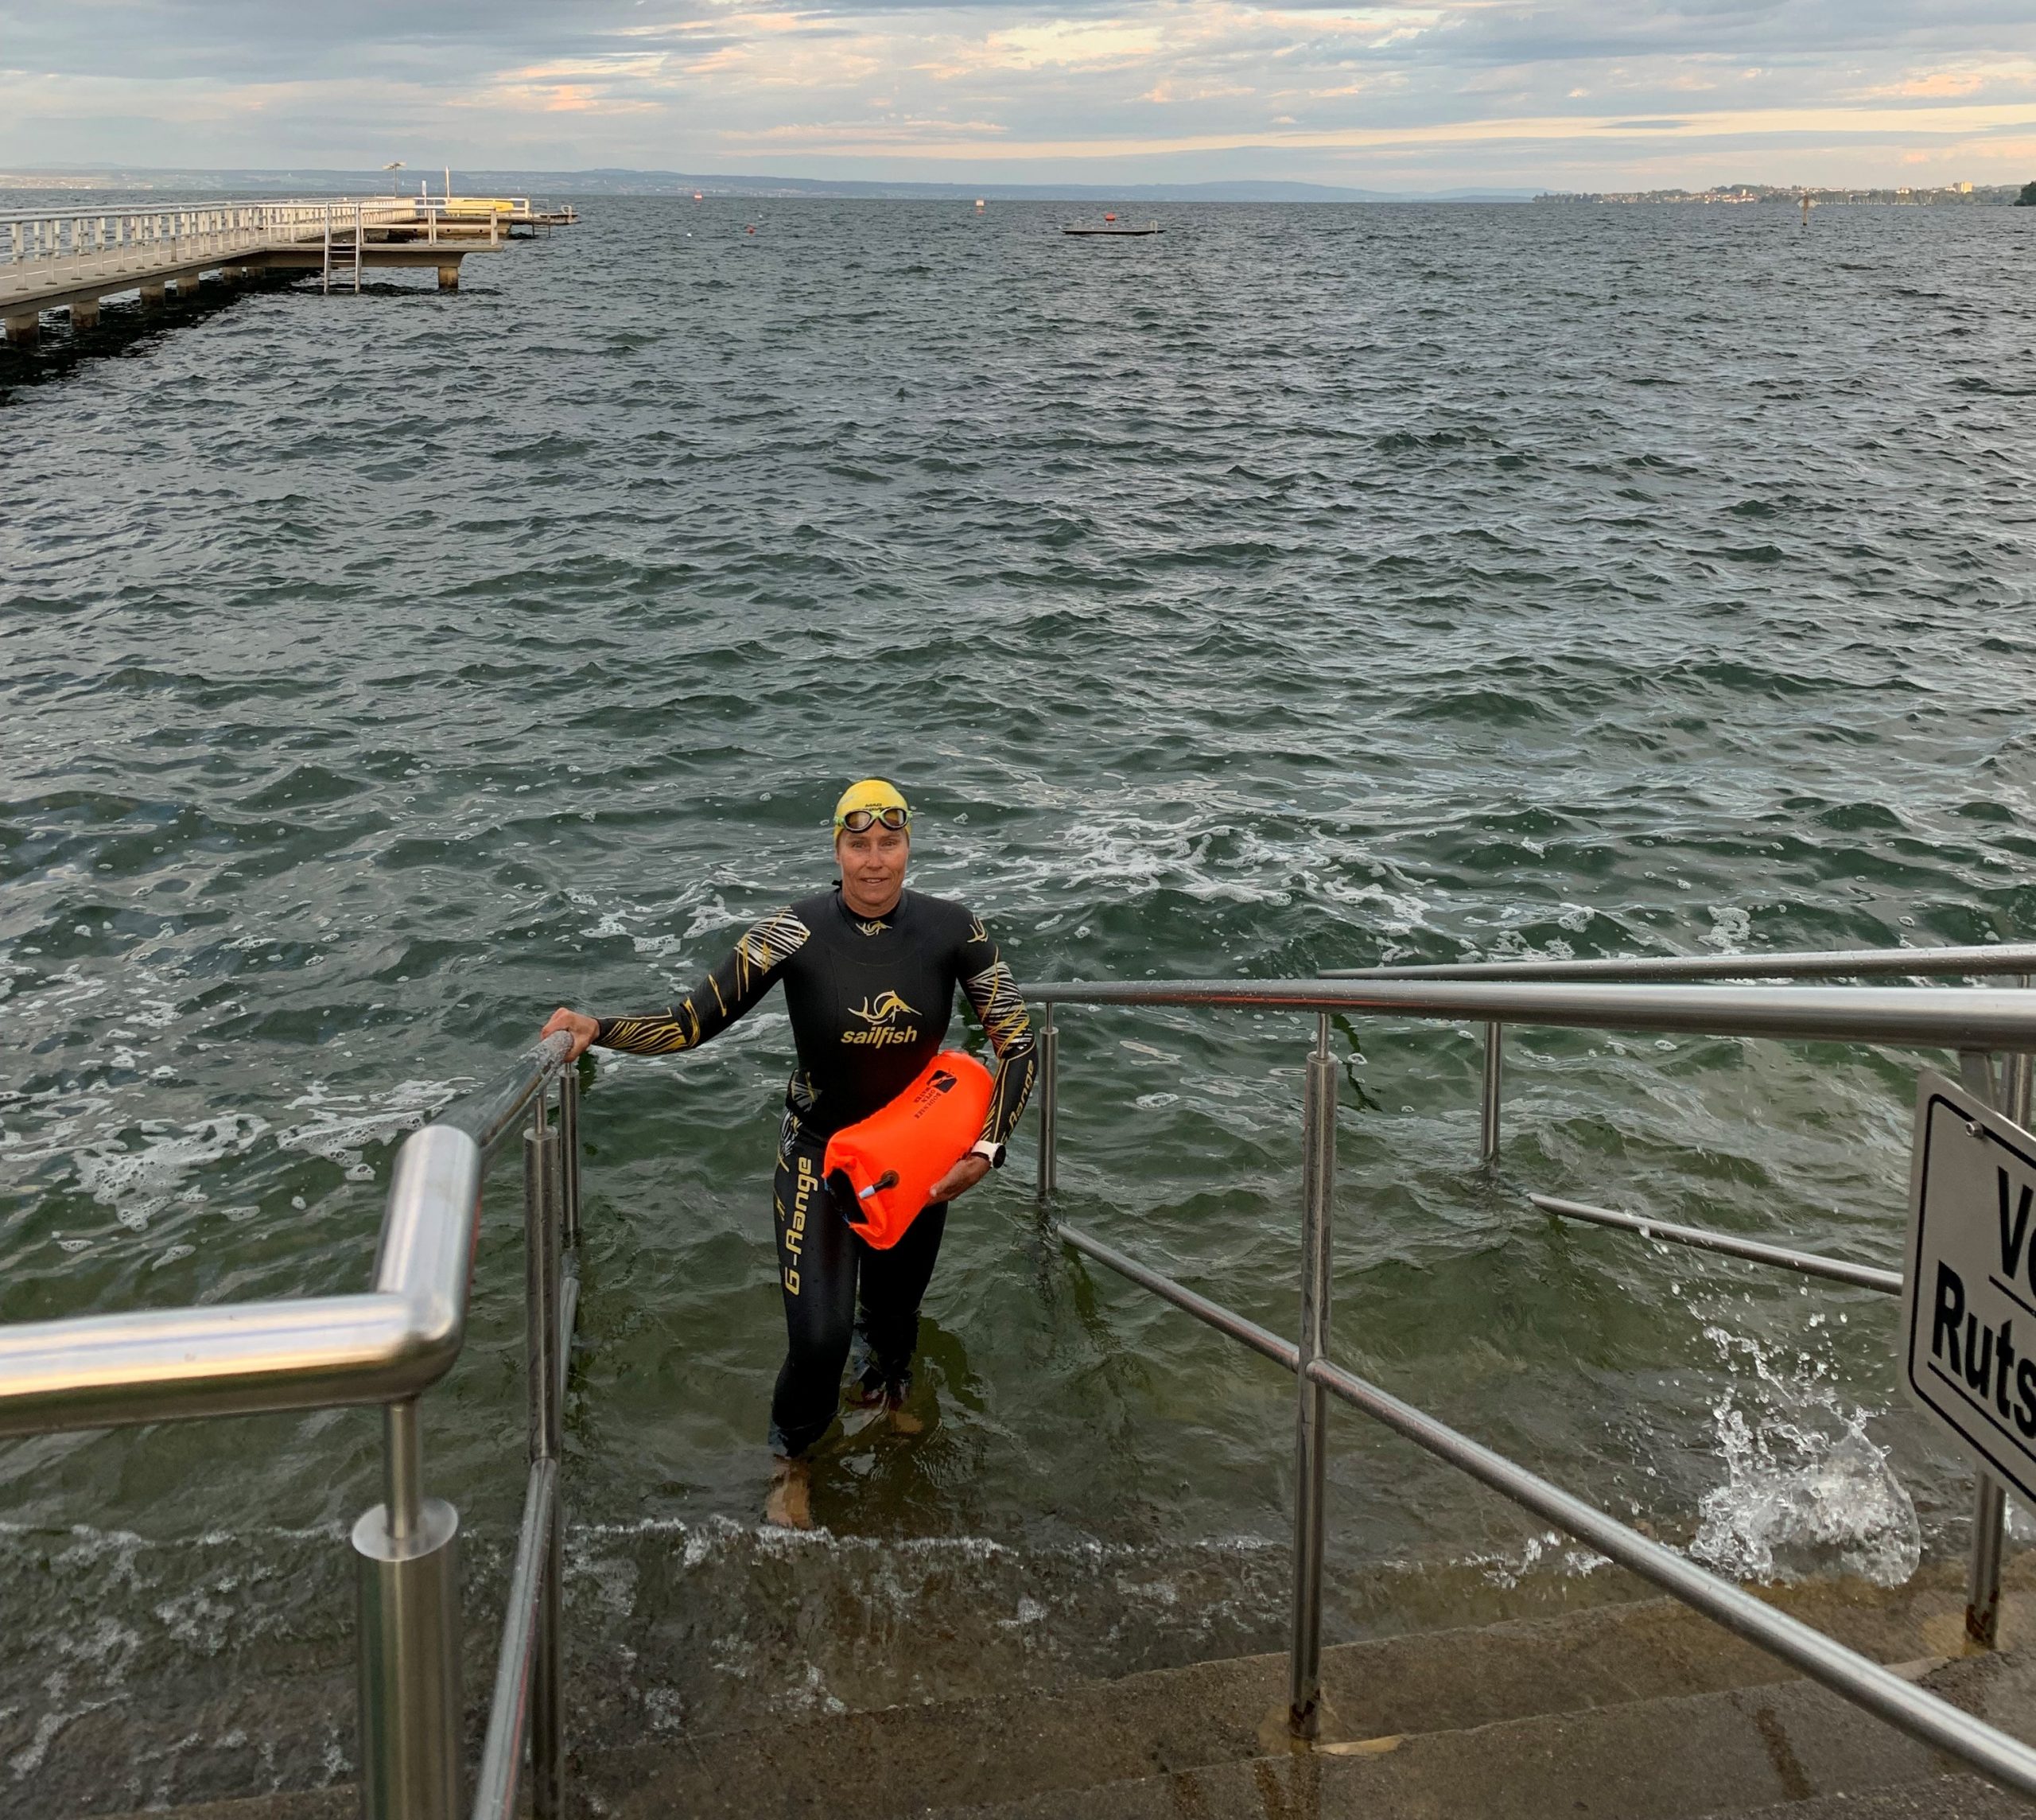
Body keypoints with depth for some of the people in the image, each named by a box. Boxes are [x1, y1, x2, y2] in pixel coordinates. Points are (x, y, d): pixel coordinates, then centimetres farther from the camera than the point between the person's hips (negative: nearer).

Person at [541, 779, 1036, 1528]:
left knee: (896, 1310, 21)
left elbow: (1016, 1041, -7)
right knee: (819, 1337, -11)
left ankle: (886, 1393, 58)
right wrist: (597, 1030, -32)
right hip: (819, 1155, -2)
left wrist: (986, 1151, -15)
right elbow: (693, 1022, -18)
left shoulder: (953, 930, -14)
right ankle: (792, 1462, 22)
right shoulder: (796, 931, -19)